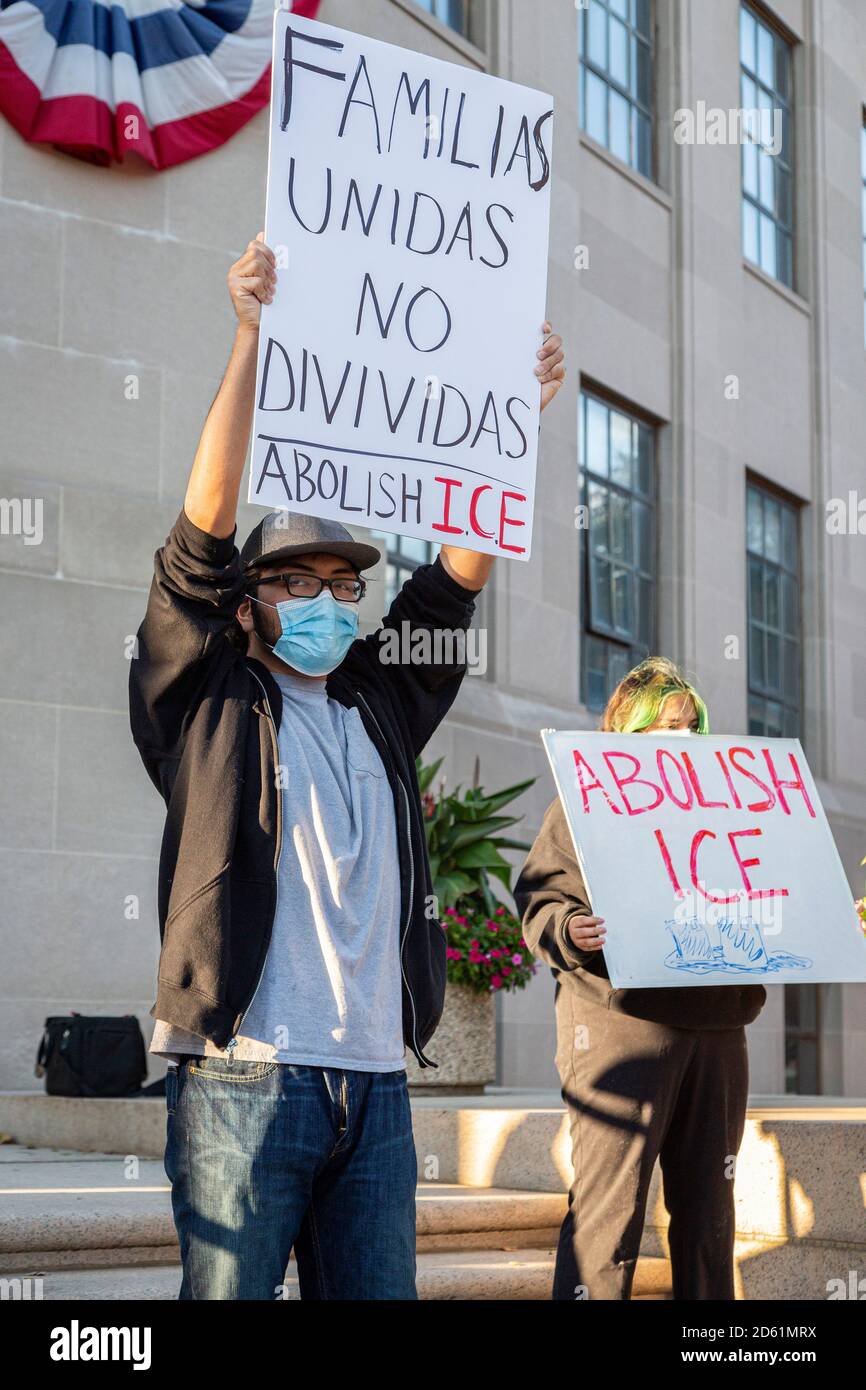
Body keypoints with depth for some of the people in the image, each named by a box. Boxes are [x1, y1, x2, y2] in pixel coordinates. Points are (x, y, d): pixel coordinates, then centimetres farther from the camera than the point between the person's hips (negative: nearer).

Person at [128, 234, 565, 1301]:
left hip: (376, 1080, 5)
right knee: (232, 1296, -5)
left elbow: (458, 575, 13)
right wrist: (252, 339, -12)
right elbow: (205, 527, -5)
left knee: (376, 1292, 6)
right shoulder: (210, 704, 6)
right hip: (243, 1077, -5)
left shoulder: (381, 705, 18)